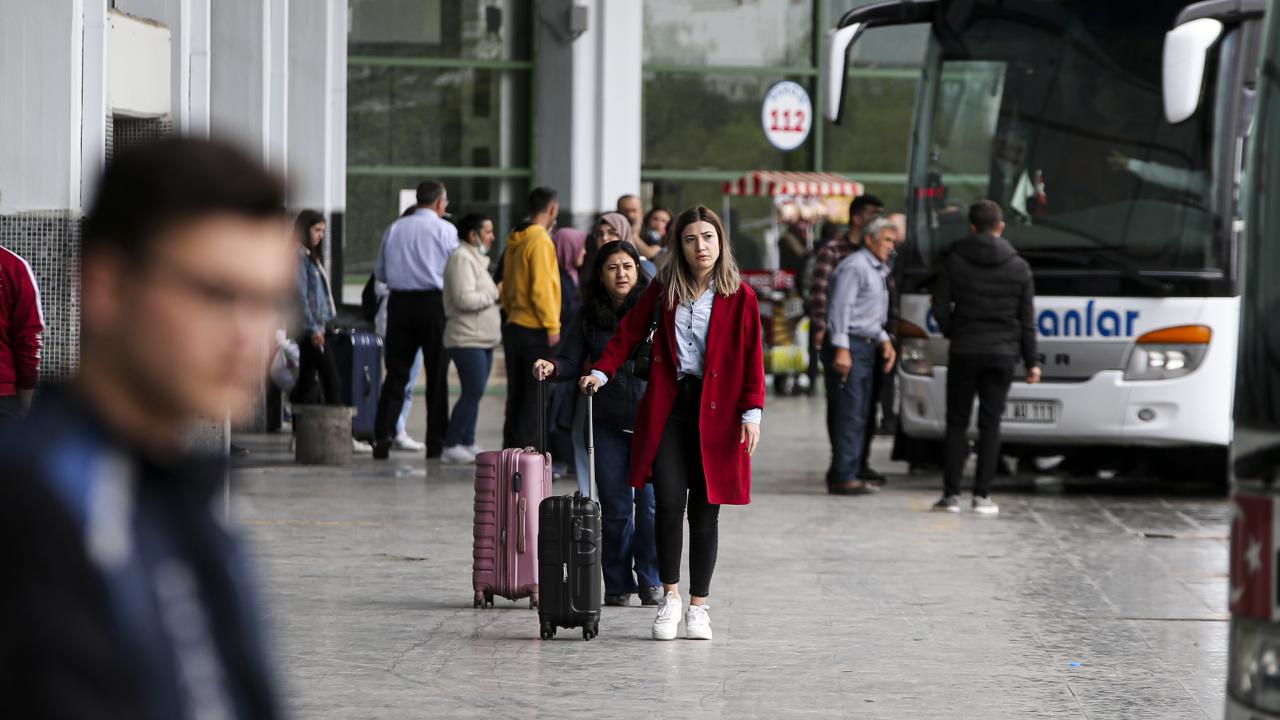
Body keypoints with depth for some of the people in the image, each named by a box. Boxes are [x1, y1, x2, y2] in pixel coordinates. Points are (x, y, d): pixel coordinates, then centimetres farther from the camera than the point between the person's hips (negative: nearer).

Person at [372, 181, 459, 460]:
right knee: (437, 374, 5)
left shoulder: (395, 229, 7)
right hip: (433, 302, -3)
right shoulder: (445, 229, -4)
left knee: (396, 372, 6)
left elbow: (380, 272, 12)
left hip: (399, 301, 3)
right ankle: (436, 443, 6)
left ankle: (383, 436, -7)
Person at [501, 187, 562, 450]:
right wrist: (552, 327, -16)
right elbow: (541, 288, -18)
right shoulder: (540, 240, -13)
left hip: (513, 327, 9)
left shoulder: (514, 242, 14)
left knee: (517, 397, 12)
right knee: (537, 399, -6)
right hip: (536, 331, -9)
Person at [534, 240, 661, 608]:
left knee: (651, 504, -3)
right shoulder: (588, 316, 7)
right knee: (615, 508, 6)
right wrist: (552, 367, -17)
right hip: (609, 425, 2)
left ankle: (651, 581, 10)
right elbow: (572, 361, 4)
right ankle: (618, 584, 15)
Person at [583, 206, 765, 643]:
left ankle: (698, 606, 12)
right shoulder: (664, 289, 8)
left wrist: (752, 411, -7)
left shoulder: (740, 297, 1)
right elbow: (630, 333, 11)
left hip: (716, 410, -1)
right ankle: (670, 596, 3)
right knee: (668, 500, -9)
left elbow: (752, 359, 0)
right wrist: (602, 372, -1)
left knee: (705, 508, 3)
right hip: (667, 406, 1)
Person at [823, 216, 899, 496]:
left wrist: (884, 340, 15)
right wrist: (841, 349, -22)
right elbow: (840, 308, -17)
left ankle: (849, 474, 12)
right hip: (849, 347, -10)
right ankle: (843, 476, -14)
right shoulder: (854, 267, -10)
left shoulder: (877, 271, 22)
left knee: (859, 415, 9)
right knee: (849, 413, -12)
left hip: (866, 347, 10)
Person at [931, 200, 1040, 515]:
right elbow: (1027, 319, 3)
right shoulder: (1018, 266, 2)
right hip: (1002, 353, 1)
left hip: (963, 351, -1)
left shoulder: (954, 260, -2)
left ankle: (951, 494, -2)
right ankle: (982, 495, 0)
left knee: (957, 423, 4)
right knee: (990, 424, 4)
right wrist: (1031, 361, 8)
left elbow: (940, 308, -3)